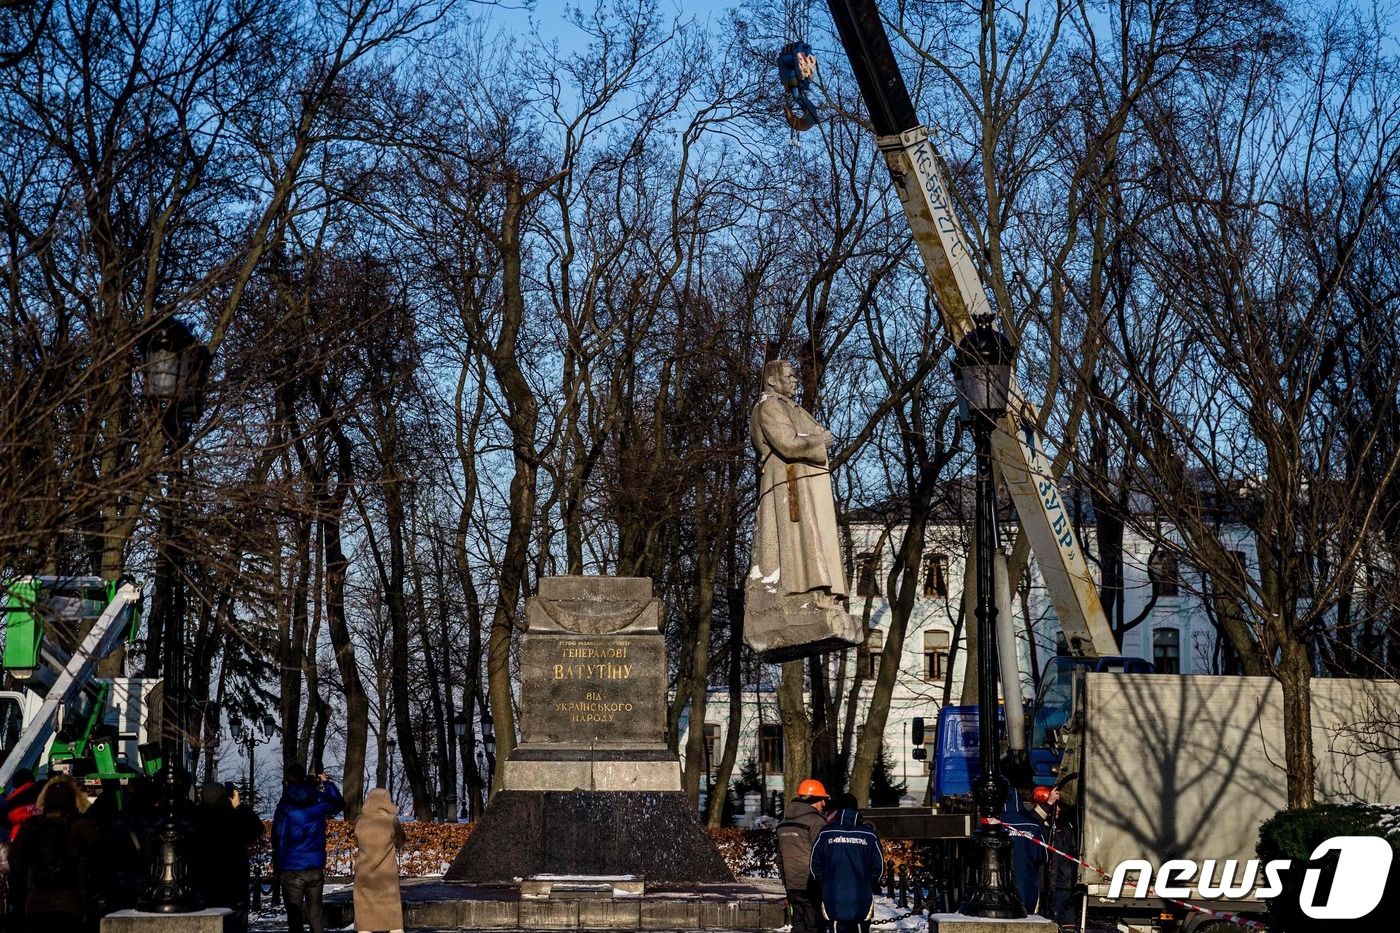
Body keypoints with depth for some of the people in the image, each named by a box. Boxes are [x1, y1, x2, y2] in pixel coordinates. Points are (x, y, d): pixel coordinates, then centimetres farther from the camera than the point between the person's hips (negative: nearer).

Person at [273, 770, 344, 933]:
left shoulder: (285, 807, -9)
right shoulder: (319, 800, 0)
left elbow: (279, 840, -9)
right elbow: (339, 804, 21)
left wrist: (278, 868, 0)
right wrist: (327, 783, 28)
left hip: (293, 870, -3)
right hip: (316, 869, 3)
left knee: (295, 918, 0)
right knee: (315, 915, 9)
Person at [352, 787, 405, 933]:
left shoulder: (360, 822, -2)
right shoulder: (392, 821, -9)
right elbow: (400, 842, 5)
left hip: (364, 876, 2)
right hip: (387, 877, -2)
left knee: (364, 921, 5)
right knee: (394, 921, 6)